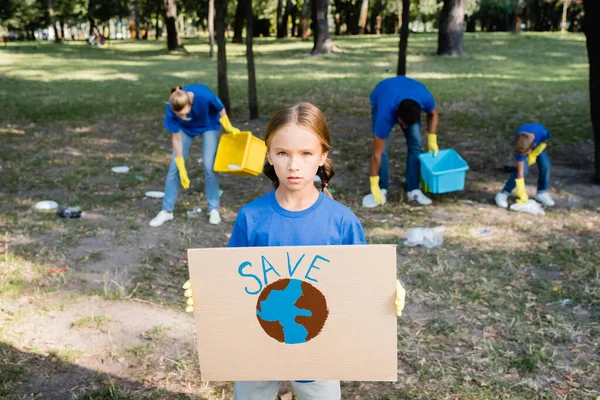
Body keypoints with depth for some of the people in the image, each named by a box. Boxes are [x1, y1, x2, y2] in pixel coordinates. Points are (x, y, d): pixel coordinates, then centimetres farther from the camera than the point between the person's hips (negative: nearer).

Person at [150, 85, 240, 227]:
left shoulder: (204, 95, -41)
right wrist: (182, 169, -18)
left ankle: (213, 209, 7)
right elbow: (177, 138, -22)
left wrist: (229, 128, -3)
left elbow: (221, 109, -18)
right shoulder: (171, 109, -34)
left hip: (209, 126, -1)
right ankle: (166, 210, 6)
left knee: (209, 166, -9)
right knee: (174, 167, -4)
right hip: (186, 128, 1)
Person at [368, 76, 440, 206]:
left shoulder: (425, 97, -37)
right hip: (380, 100, -3)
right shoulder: (385, 115, -42)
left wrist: (432, 140, -18)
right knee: (383, 149, -17)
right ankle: (382, 188, 0)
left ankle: (413, 190, -3)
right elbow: (377, 153, -33)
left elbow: (433, 115, -10)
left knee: (415, 143, -11)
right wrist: (374, 184, -28)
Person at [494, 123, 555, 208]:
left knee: (545, 166, -12)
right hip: (521, 145, -2)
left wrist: (534, 154, -20)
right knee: (523, 170, -21)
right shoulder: (519, 148, -40)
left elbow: (544, 142, -14)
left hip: (538, 145, 2)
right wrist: (522, 194, -34)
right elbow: (520, 173, -35)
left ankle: (542, 194, 8)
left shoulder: (542, 133, -43)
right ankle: (503, 194, -11)